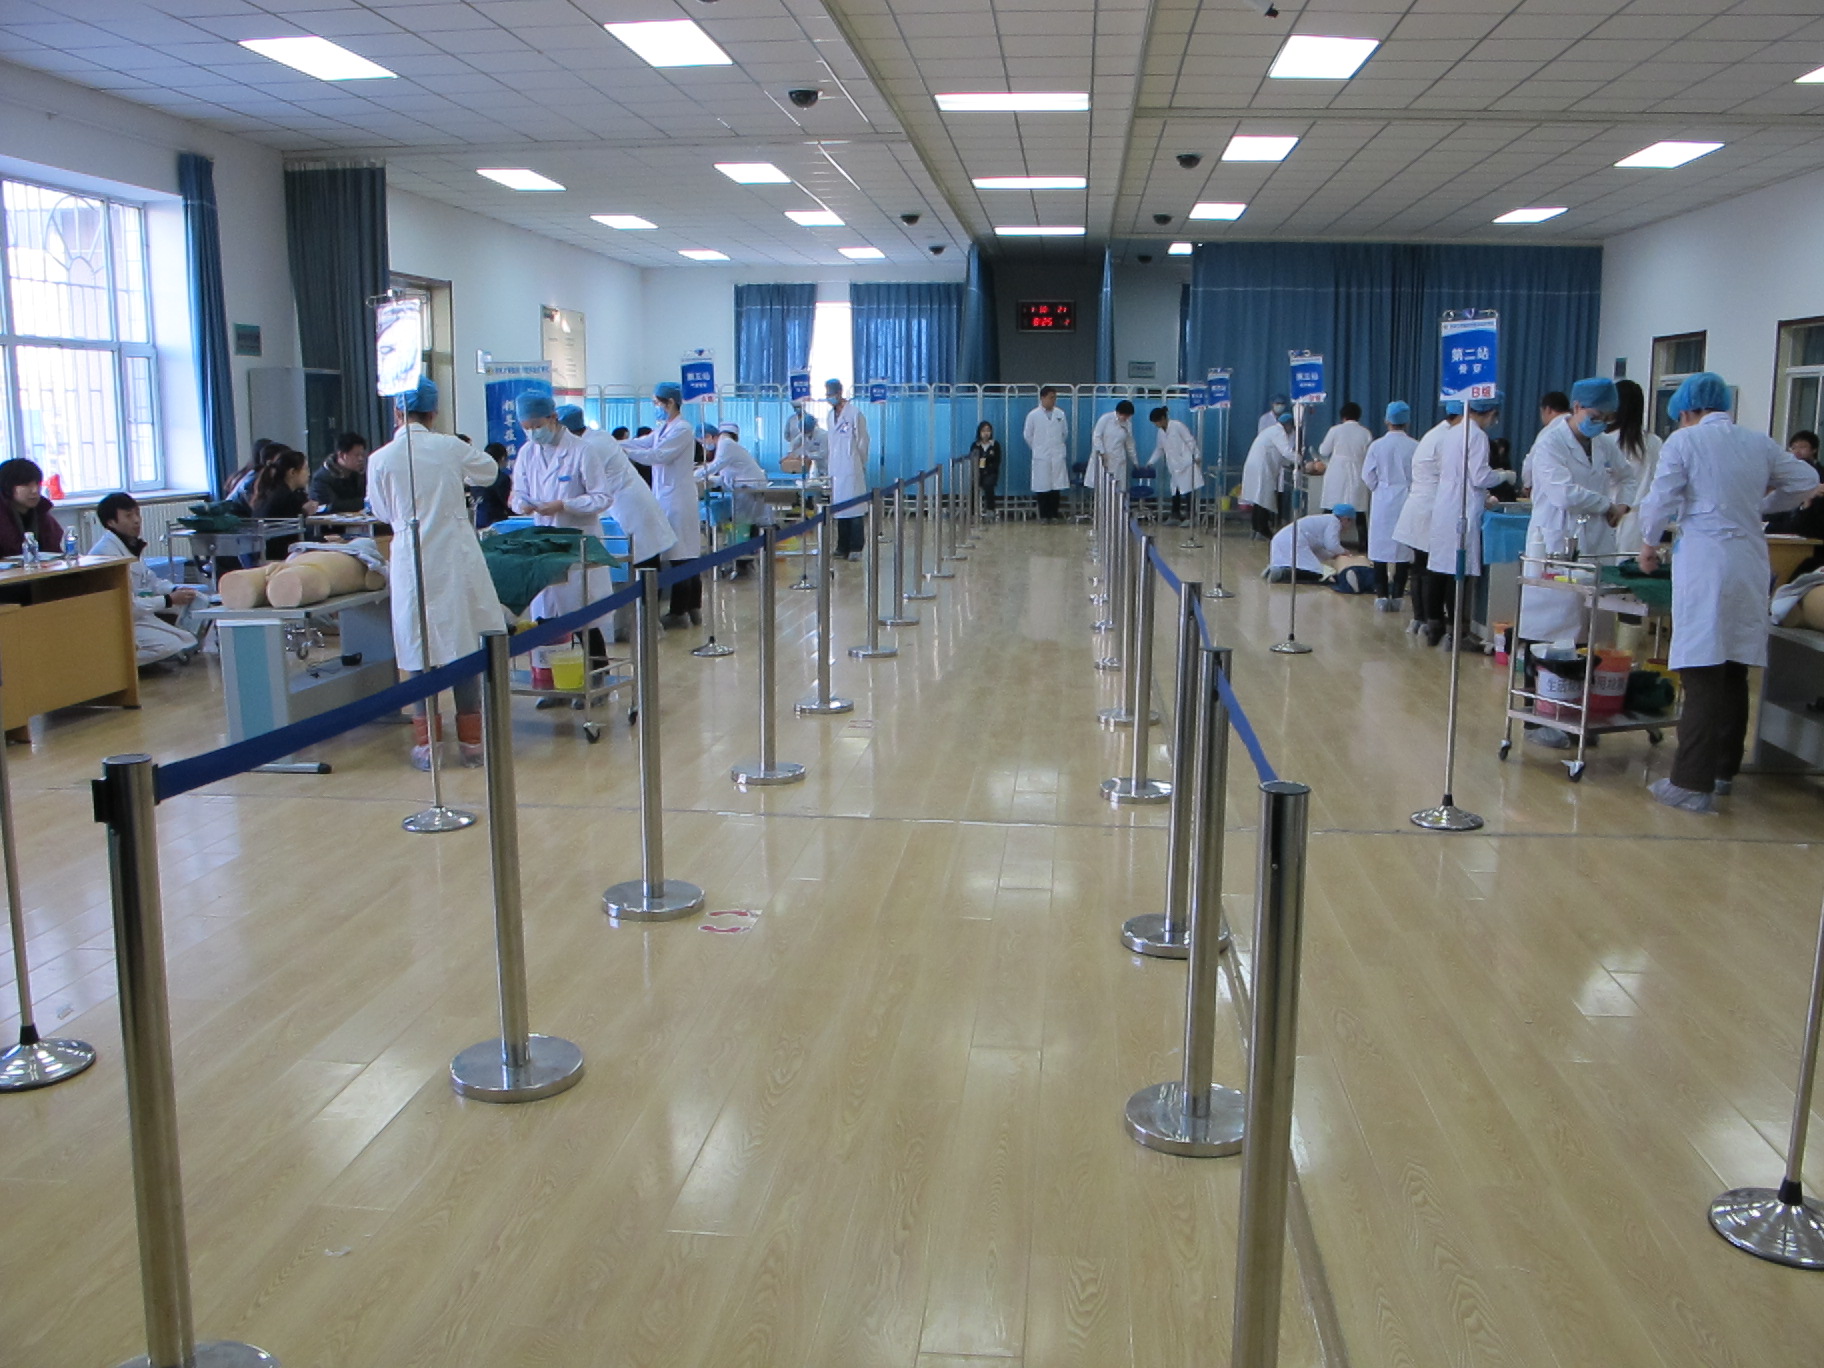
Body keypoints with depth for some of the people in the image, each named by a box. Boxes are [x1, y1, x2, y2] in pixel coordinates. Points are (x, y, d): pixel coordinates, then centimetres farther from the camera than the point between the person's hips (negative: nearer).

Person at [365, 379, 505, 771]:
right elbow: (488, 471, 16)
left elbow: (382, 512, 10)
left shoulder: (381, 459, -4)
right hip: (457, 558, 1)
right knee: (464, 646, 7)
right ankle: (472, 740, 13)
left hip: (412, 560, -1)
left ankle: (427, 743, 10)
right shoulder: (450, 448, -3)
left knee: (420, 651, 7)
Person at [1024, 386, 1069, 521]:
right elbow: (1027, 435, 8)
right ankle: (1043, 516, 6)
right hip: (1041, 457, -2)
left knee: (1056, 488, 1)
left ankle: (1053, 515, 9)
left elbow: (1065, 433, 16)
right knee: (1042, 488, -3)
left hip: (1058, 456, 2)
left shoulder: (1060, 414, 5)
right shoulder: (1033, 415, -1)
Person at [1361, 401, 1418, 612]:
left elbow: (1367, 476, -1)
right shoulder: (1415, 446, -8)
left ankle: (1382, 596, 4)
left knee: (1380, 549, 6)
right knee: (1403, 552, 7)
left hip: (1382, 501, 0)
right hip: (1407, 501, 0)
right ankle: (1397, 596, 8)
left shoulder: (1377, 445, -6)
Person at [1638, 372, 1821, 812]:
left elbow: (1660, 501, -4)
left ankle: (1692, 785, -7)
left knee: (1703, 673, -6)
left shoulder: (1683, 441, -3)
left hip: (1703, 562, -5)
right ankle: (1723, 769, 26)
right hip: (1751, 563, 5)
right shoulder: (1759, 444, 10)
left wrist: (1648, 545, 12)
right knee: (1734, 673, 14)